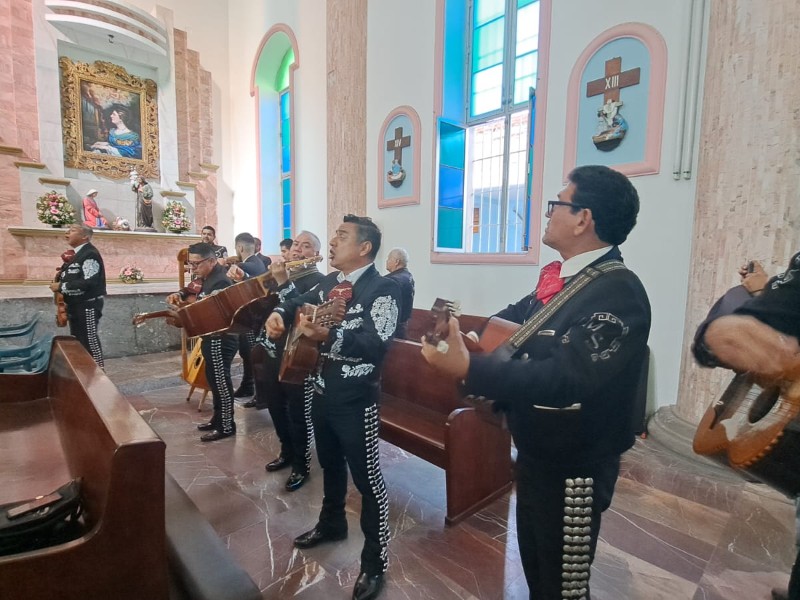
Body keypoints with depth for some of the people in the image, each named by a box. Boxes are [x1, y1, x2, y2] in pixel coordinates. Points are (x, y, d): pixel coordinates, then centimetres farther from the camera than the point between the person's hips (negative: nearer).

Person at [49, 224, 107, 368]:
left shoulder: (90, 254, -17)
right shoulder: (75, 254, 13)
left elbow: (88, 282, -26)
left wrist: (61, 286, -18)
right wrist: (62, 274, 2)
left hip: (88, 305, -10)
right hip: (75, 305, 10)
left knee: (89, 339, -3)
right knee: (77, 339, 17)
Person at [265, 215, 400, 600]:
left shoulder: (382, 289, -17)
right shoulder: (329, 283, 7)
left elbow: (377, 343, -29)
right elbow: (298, 301, 19)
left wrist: (327, 336, -40)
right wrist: (279, 314, -3)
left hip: (356, 401, -8)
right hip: (321, 392, 8)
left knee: (366, 477, 4)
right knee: (330, 464, 26)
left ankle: (375, 562, 22)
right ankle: (331, 523, 50)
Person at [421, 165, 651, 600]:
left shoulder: (618, 293, -24)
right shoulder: (559, 279, 3)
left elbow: (566, 378, -34)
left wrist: (471, 371, -37)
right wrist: (497, 393, 3)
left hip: (573, 469, -8)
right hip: (535, 455, 8)